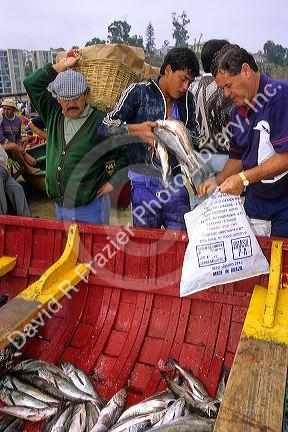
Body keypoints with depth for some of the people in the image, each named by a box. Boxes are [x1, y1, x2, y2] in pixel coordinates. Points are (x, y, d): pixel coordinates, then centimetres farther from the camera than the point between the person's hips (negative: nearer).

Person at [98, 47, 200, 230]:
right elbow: (106, 127, -7)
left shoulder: (187, 99, 10)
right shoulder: (139, 92, -3)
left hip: (176, 183, 4)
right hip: (145, 183, -3)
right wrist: (136, 129, -24)